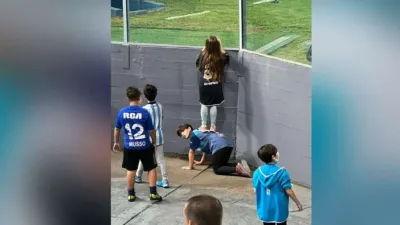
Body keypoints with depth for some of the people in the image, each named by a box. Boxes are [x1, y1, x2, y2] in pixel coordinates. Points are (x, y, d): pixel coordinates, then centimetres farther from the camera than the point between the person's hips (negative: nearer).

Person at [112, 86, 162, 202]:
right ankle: (153, 193, 9)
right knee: (151, 168, 11)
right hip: (145, 146, -3)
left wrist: (116, 142, 22)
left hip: (129, 146, 3)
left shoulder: (122, 112, -5)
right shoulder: (144, 112, -14)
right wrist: (154, 143, 11)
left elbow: (117, 129, 7)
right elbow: (151, 131, -6)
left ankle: (131, 194, 21)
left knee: (131, 170, 15)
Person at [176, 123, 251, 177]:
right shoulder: (200, 133, 33)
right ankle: (239, 165, -1)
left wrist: (190, 166, 19)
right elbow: (205, 149, 44)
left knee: (217, 169, -6)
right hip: (227, 144, 9)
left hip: (219, 147, -9)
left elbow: (191, 152, 10)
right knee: (222, 165, 23)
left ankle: (237, 169, -26)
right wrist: (201, 161, 53)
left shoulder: (193, 135, 7)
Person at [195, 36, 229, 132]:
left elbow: (198, 64, 6)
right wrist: (220, 44, 8)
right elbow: (226, 56, 11)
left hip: (204, 84, 0)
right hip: (215, 85, 0)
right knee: (213, 105, 12)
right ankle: (213, 126, 19)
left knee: (204, 104, 14)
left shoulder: (203, 55, -15)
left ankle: (203, 126, 20)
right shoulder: (221, 57, -14)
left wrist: (203, 49, 11)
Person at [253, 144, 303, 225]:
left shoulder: (258, 172, -6)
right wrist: (298, 203, -3)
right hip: (280, 209, -3)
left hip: (266, 209, 3)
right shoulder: (281, 172, -19)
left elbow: (256, 190, 4)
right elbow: (288, 191, -16)